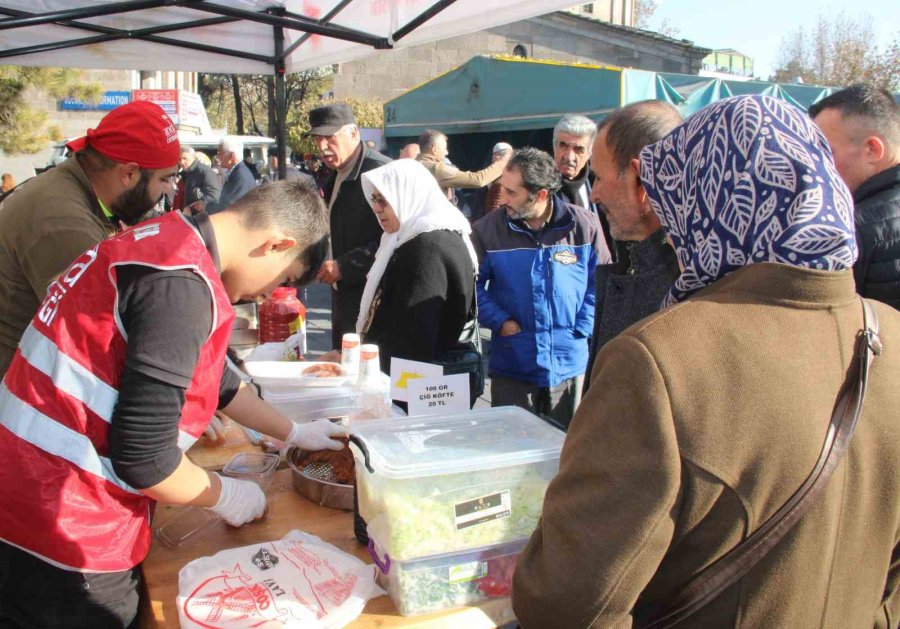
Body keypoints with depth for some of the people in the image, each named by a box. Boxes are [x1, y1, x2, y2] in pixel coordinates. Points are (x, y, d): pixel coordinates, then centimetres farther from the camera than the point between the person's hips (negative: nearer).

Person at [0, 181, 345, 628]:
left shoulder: (170, 240, 7)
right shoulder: (180, 284, -25)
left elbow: (213, 377, 20)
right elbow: (143, 459, -25)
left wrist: (294, 434, 25)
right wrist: (225, 495, -6)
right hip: (64, 545, -9)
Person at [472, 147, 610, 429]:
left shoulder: (584, 225, -7)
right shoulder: (487, 229, -7)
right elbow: (473, 285, 0)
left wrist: (581, 329, -8)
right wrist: (501, 322, -12)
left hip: (570, 365, 1)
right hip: (511, 366, 0)